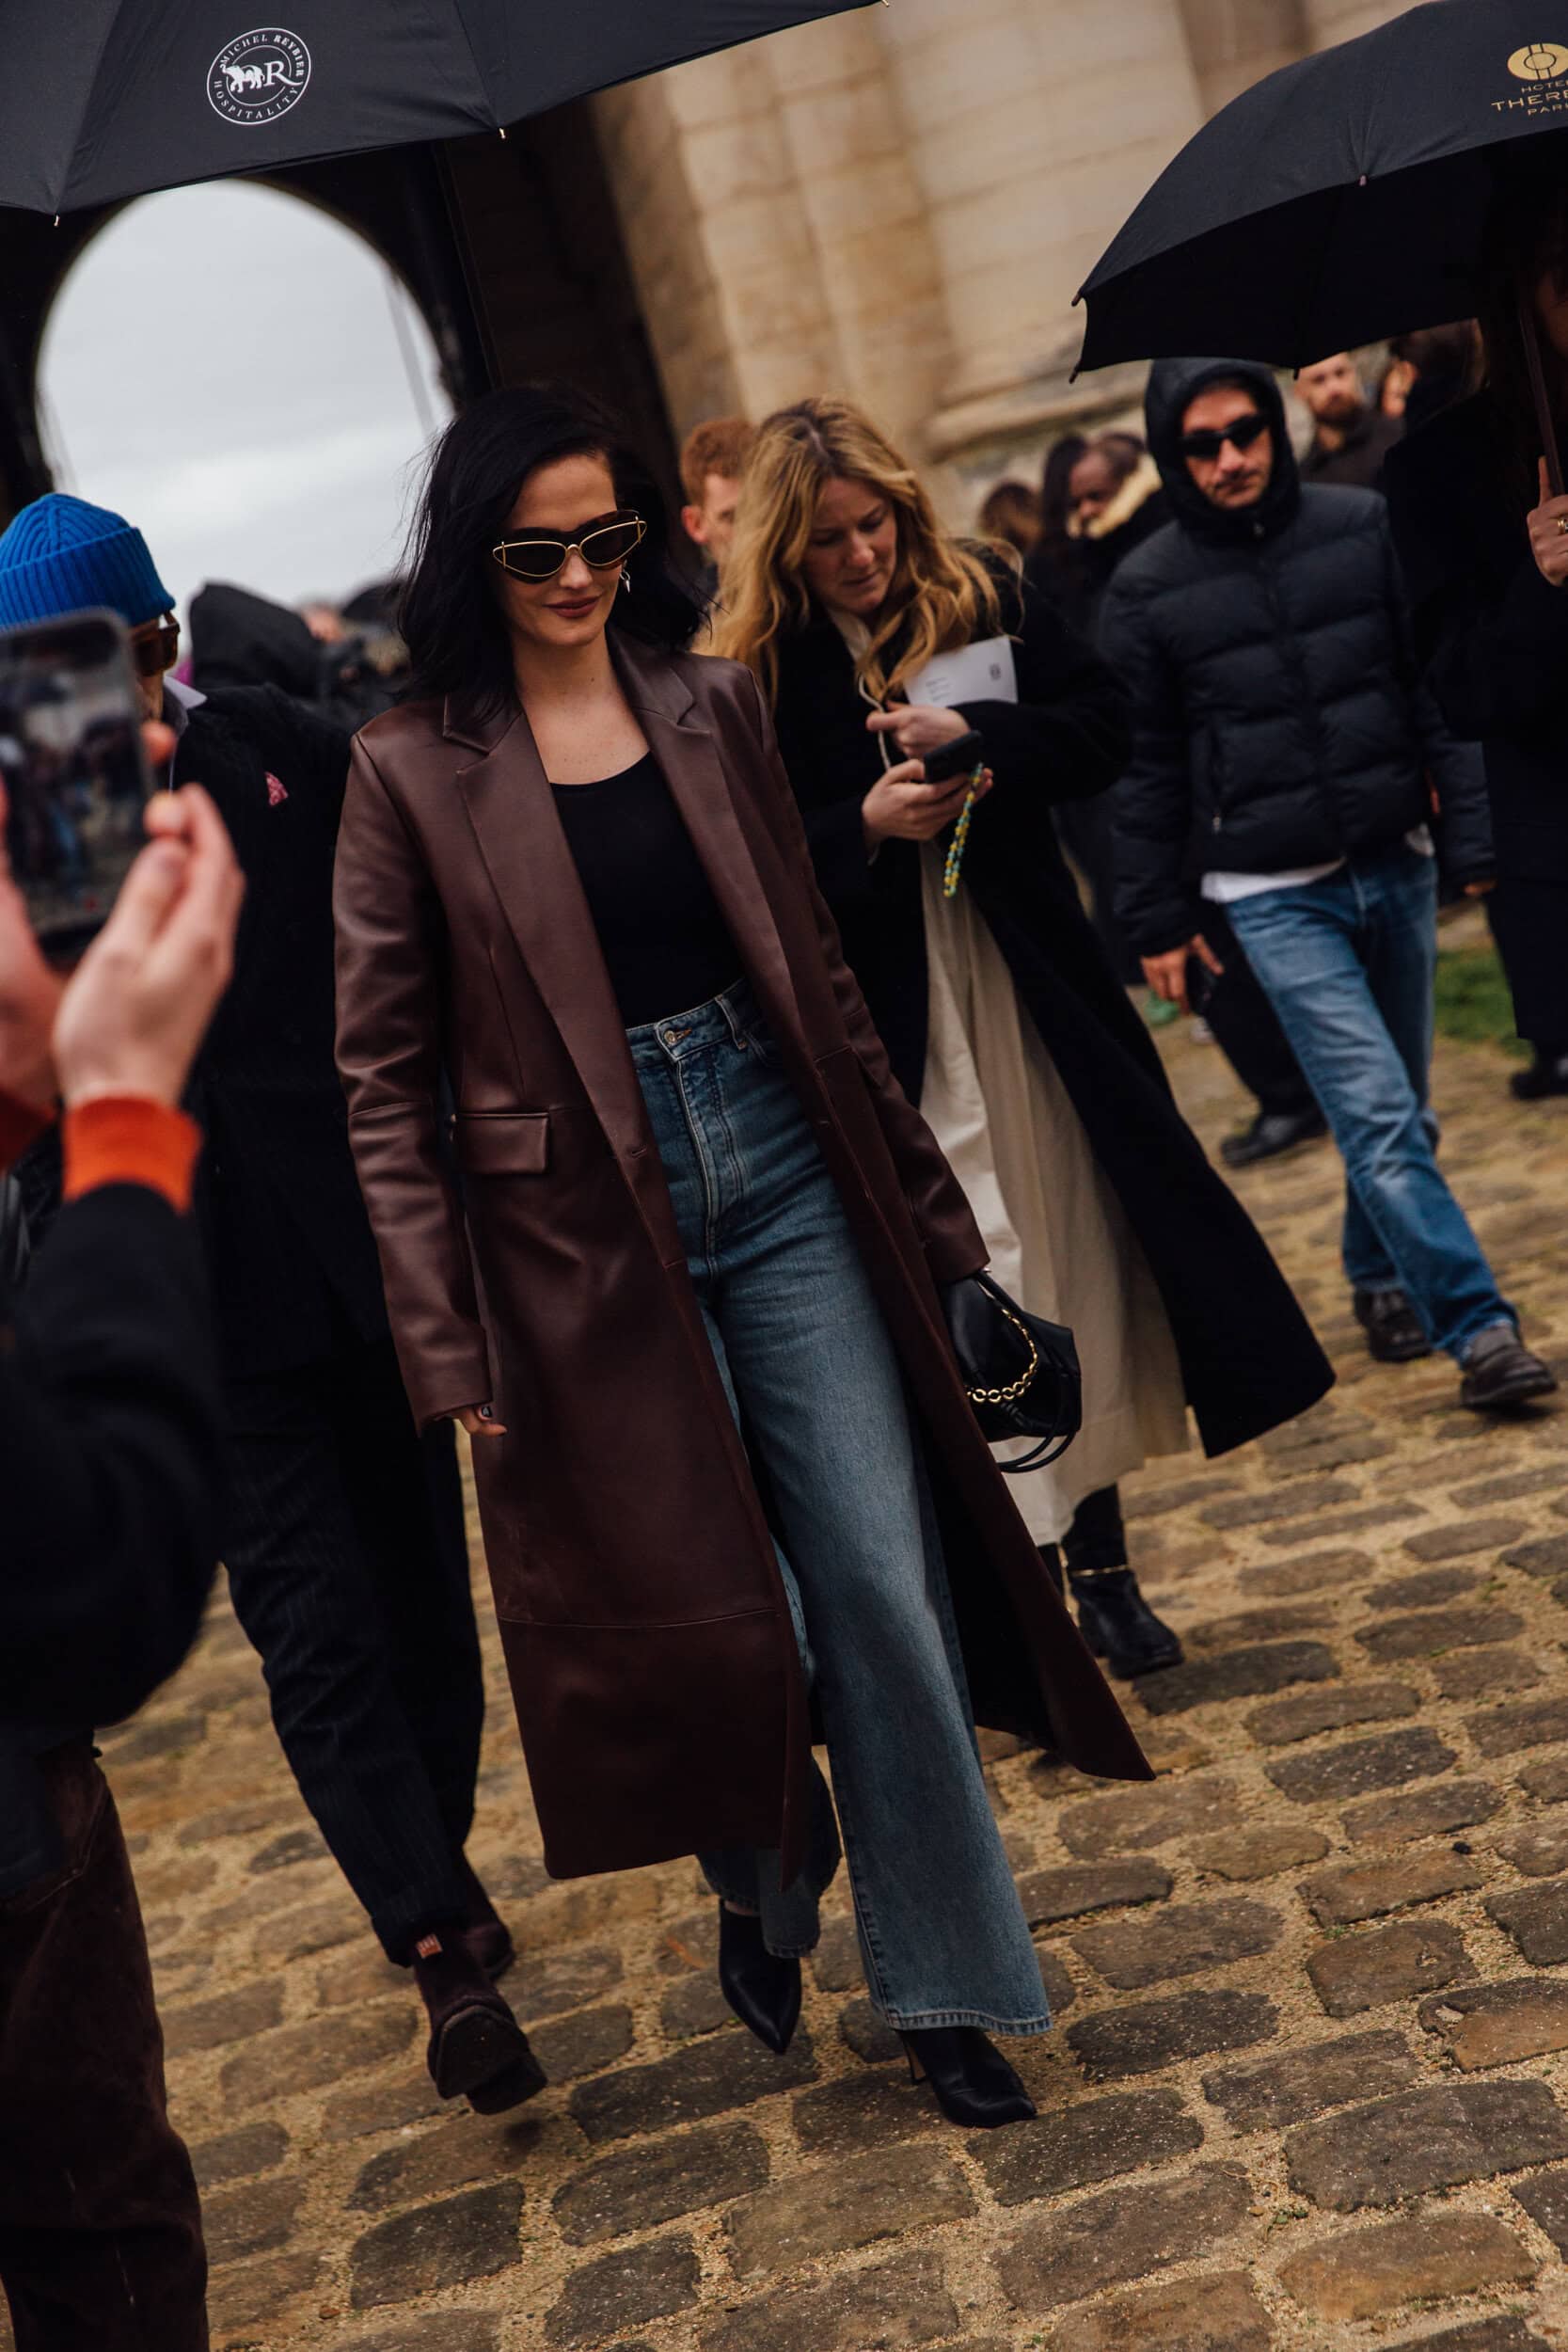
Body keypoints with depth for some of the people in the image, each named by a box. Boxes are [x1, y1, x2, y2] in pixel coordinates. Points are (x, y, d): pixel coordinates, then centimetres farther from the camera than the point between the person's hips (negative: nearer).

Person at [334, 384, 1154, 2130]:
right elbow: (384, 1079, -3)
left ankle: (946, 1985, 20)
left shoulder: (710, 707, 7)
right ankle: (763, 1893, 37)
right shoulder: (412, 770, -4)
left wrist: (921, 1200, 13)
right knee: (727, 1615, 3)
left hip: (784, 1172, 3)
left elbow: (817, 976, 13)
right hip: (586, 1234, -3)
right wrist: (447, 1337, -7)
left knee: (884, 1587, 2)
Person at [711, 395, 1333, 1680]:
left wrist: (981, 736, -15)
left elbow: (1103, 730, 1)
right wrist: (863, 827, -22)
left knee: (1076, 1265, 9)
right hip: (889, 1030, -3)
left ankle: (1100, 1561, 25)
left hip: (1030, 996, 3)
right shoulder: (760, 672, -5)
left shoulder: (986, 599, 3)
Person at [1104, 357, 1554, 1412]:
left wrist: (1473, 839, -2)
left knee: (1398, 1110, 13)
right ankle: (1479, 1328, -7)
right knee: (1380, 1116, -11)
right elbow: (1148, 766, 2)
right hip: (1275, 897, -3)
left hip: (1396, 866, 3)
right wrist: (1161, 918, 3)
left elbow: (1438, 689, 3)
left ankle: (1383, 1277, 35)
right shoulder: (1147, 589, -3)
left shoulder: (1362, 526, 1)